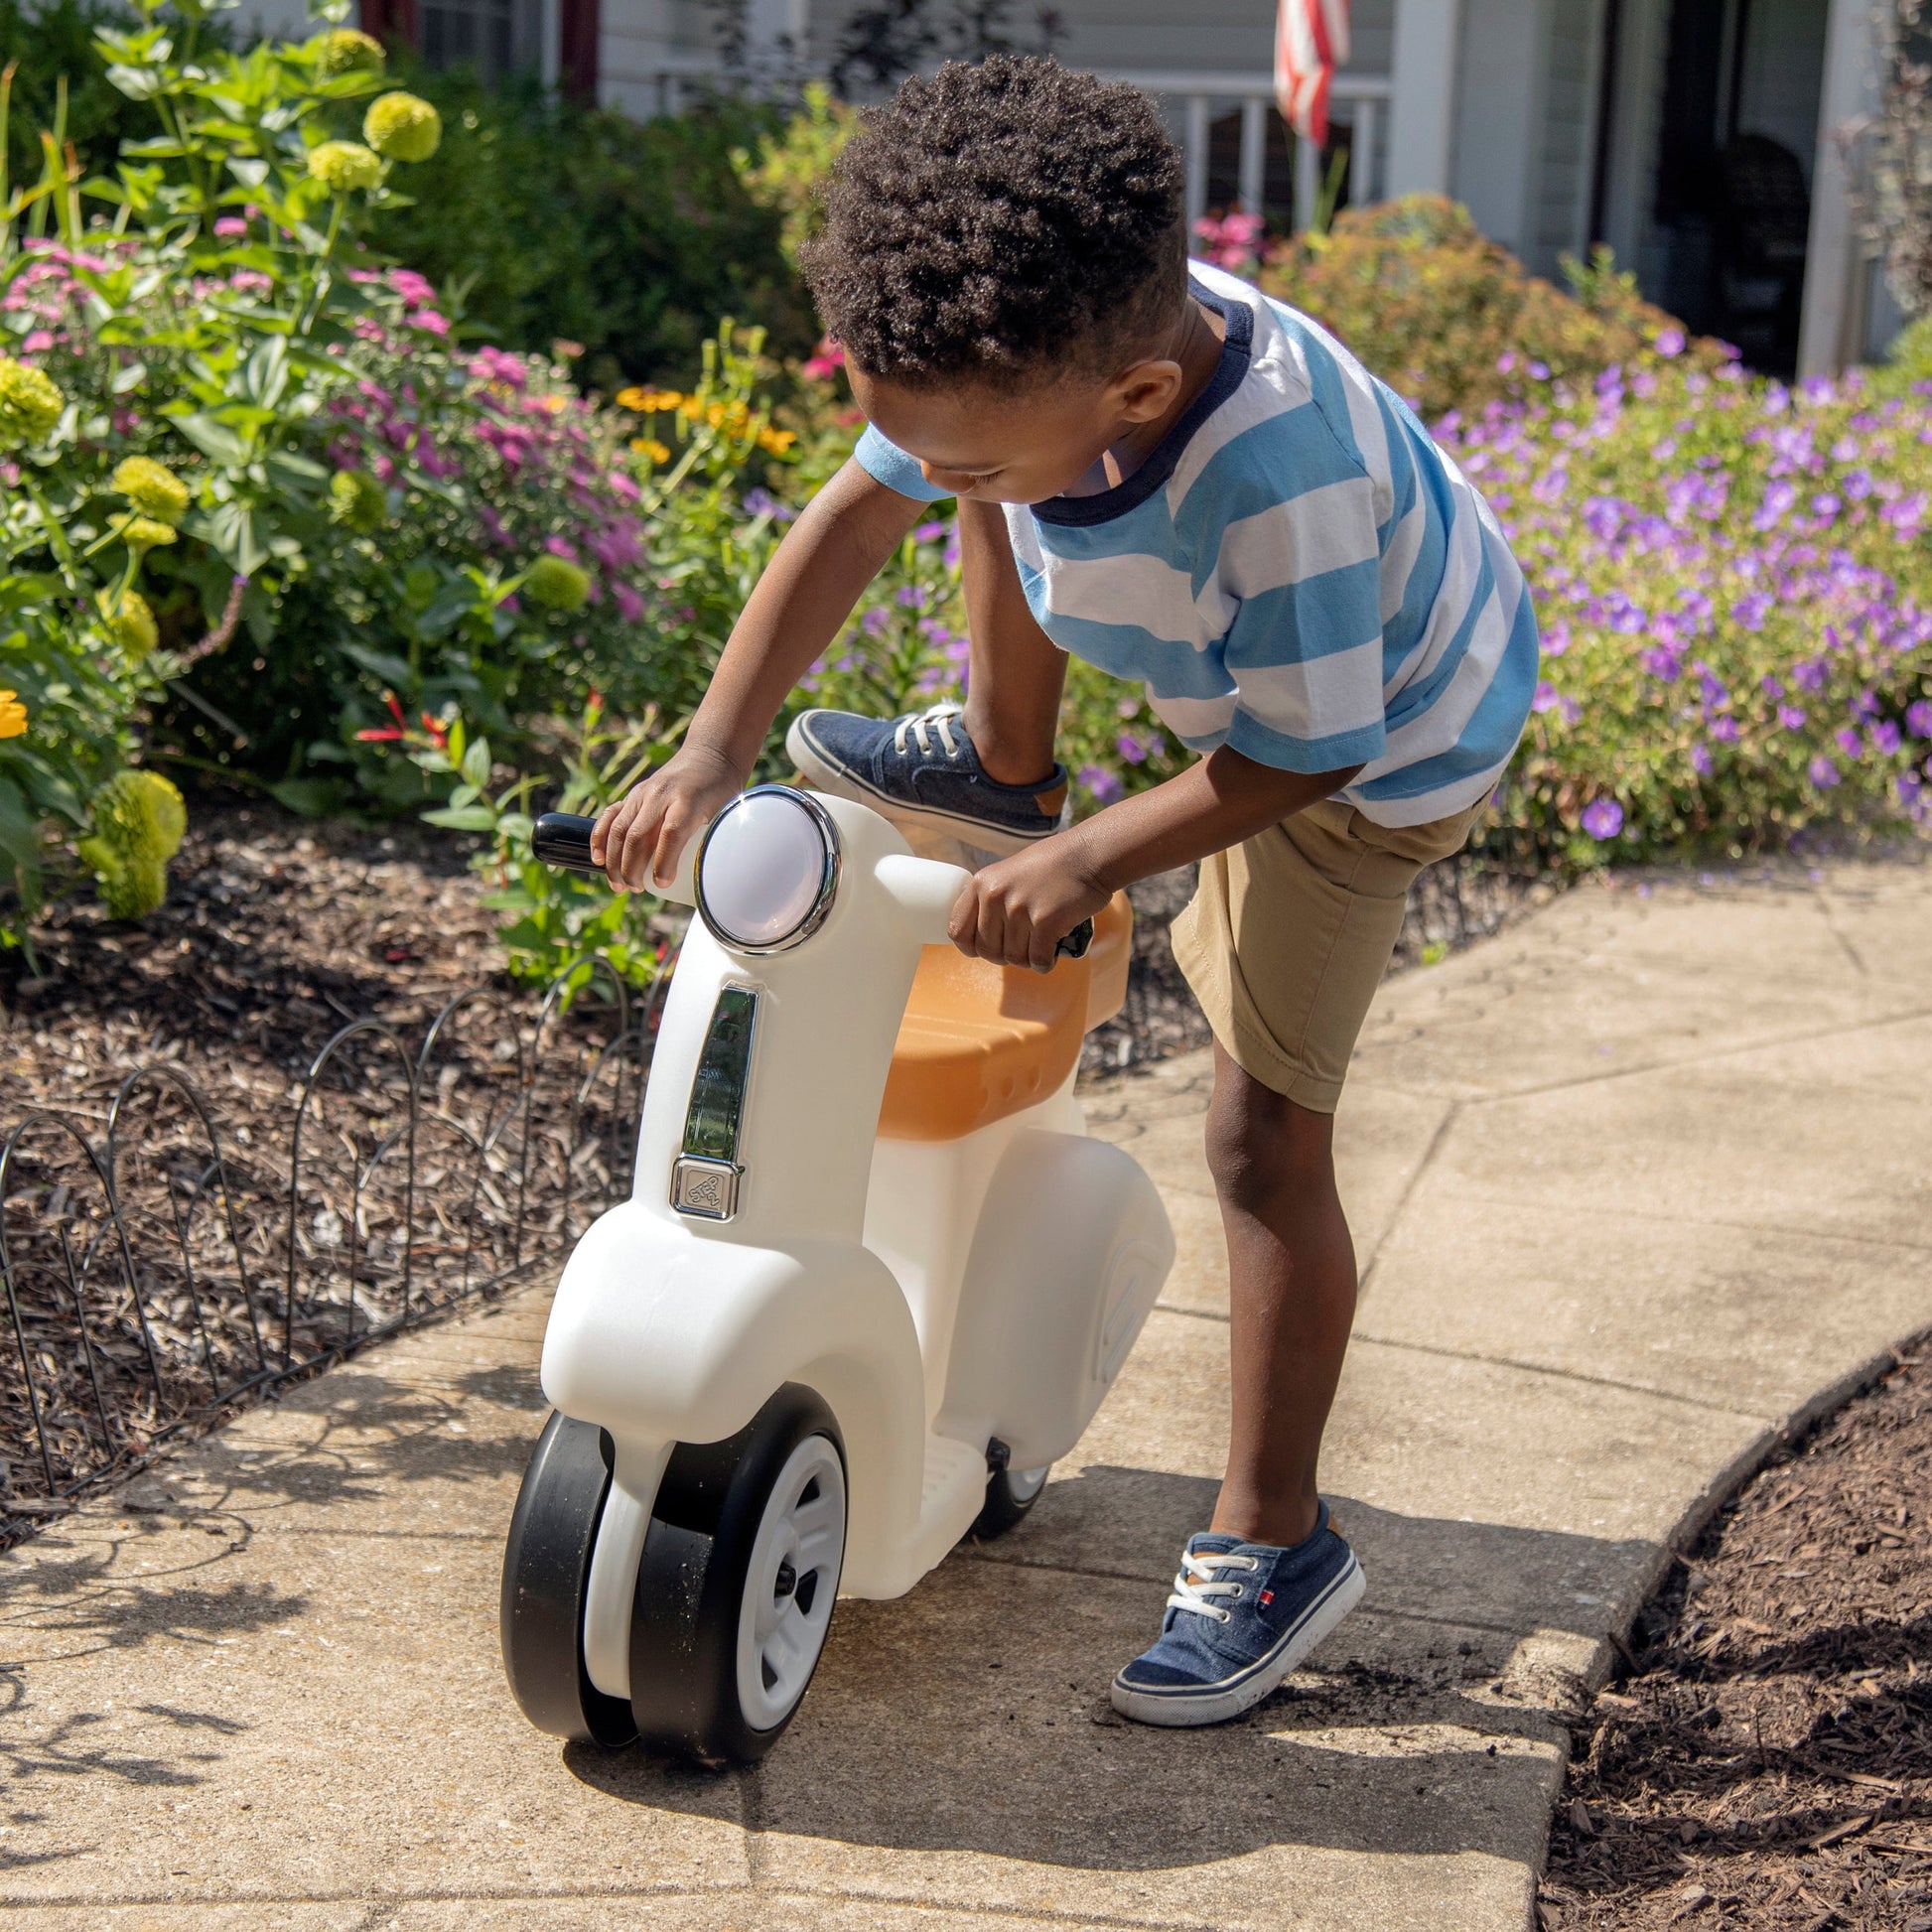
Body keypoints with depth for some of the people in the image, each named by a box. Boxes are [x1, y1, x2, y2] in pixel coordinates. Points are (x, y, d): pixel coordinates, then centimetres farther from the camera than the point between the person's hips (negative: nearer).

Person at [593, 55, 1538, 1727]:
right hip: (1240, 661, 7)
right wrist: (714, 749, -24)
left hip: (1380, 744, -7)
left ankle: (1274, 1544, 4)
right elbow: (858, 513, -17)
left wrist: (1092, 857, -38)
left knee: (1264, 1128, -8)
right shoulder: (1033, 350, -26)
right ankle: (1009, 774, 30)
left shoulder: (1279, 475, -46)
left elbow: (1304, 751, -34)